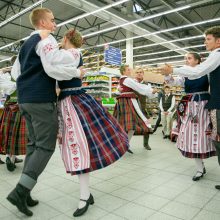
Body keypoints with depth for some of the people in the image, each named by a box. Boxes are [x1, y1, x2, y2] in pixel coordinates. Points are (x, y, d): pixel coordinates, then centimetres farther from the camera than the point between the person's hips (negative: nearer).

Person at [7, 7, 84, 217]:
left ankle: (24, 192, 18)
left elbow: (15, 71, 27)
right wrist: (77, 72, -9)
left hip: (25, 99, 9)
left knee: (34, 143, 13)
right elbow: (54, 67, -21)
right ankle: (19, 191, -6)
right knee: (46, 145, -4)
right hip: (41, 99, -9)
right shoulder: (45, 39, -5)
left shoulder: (26, 44, 23)